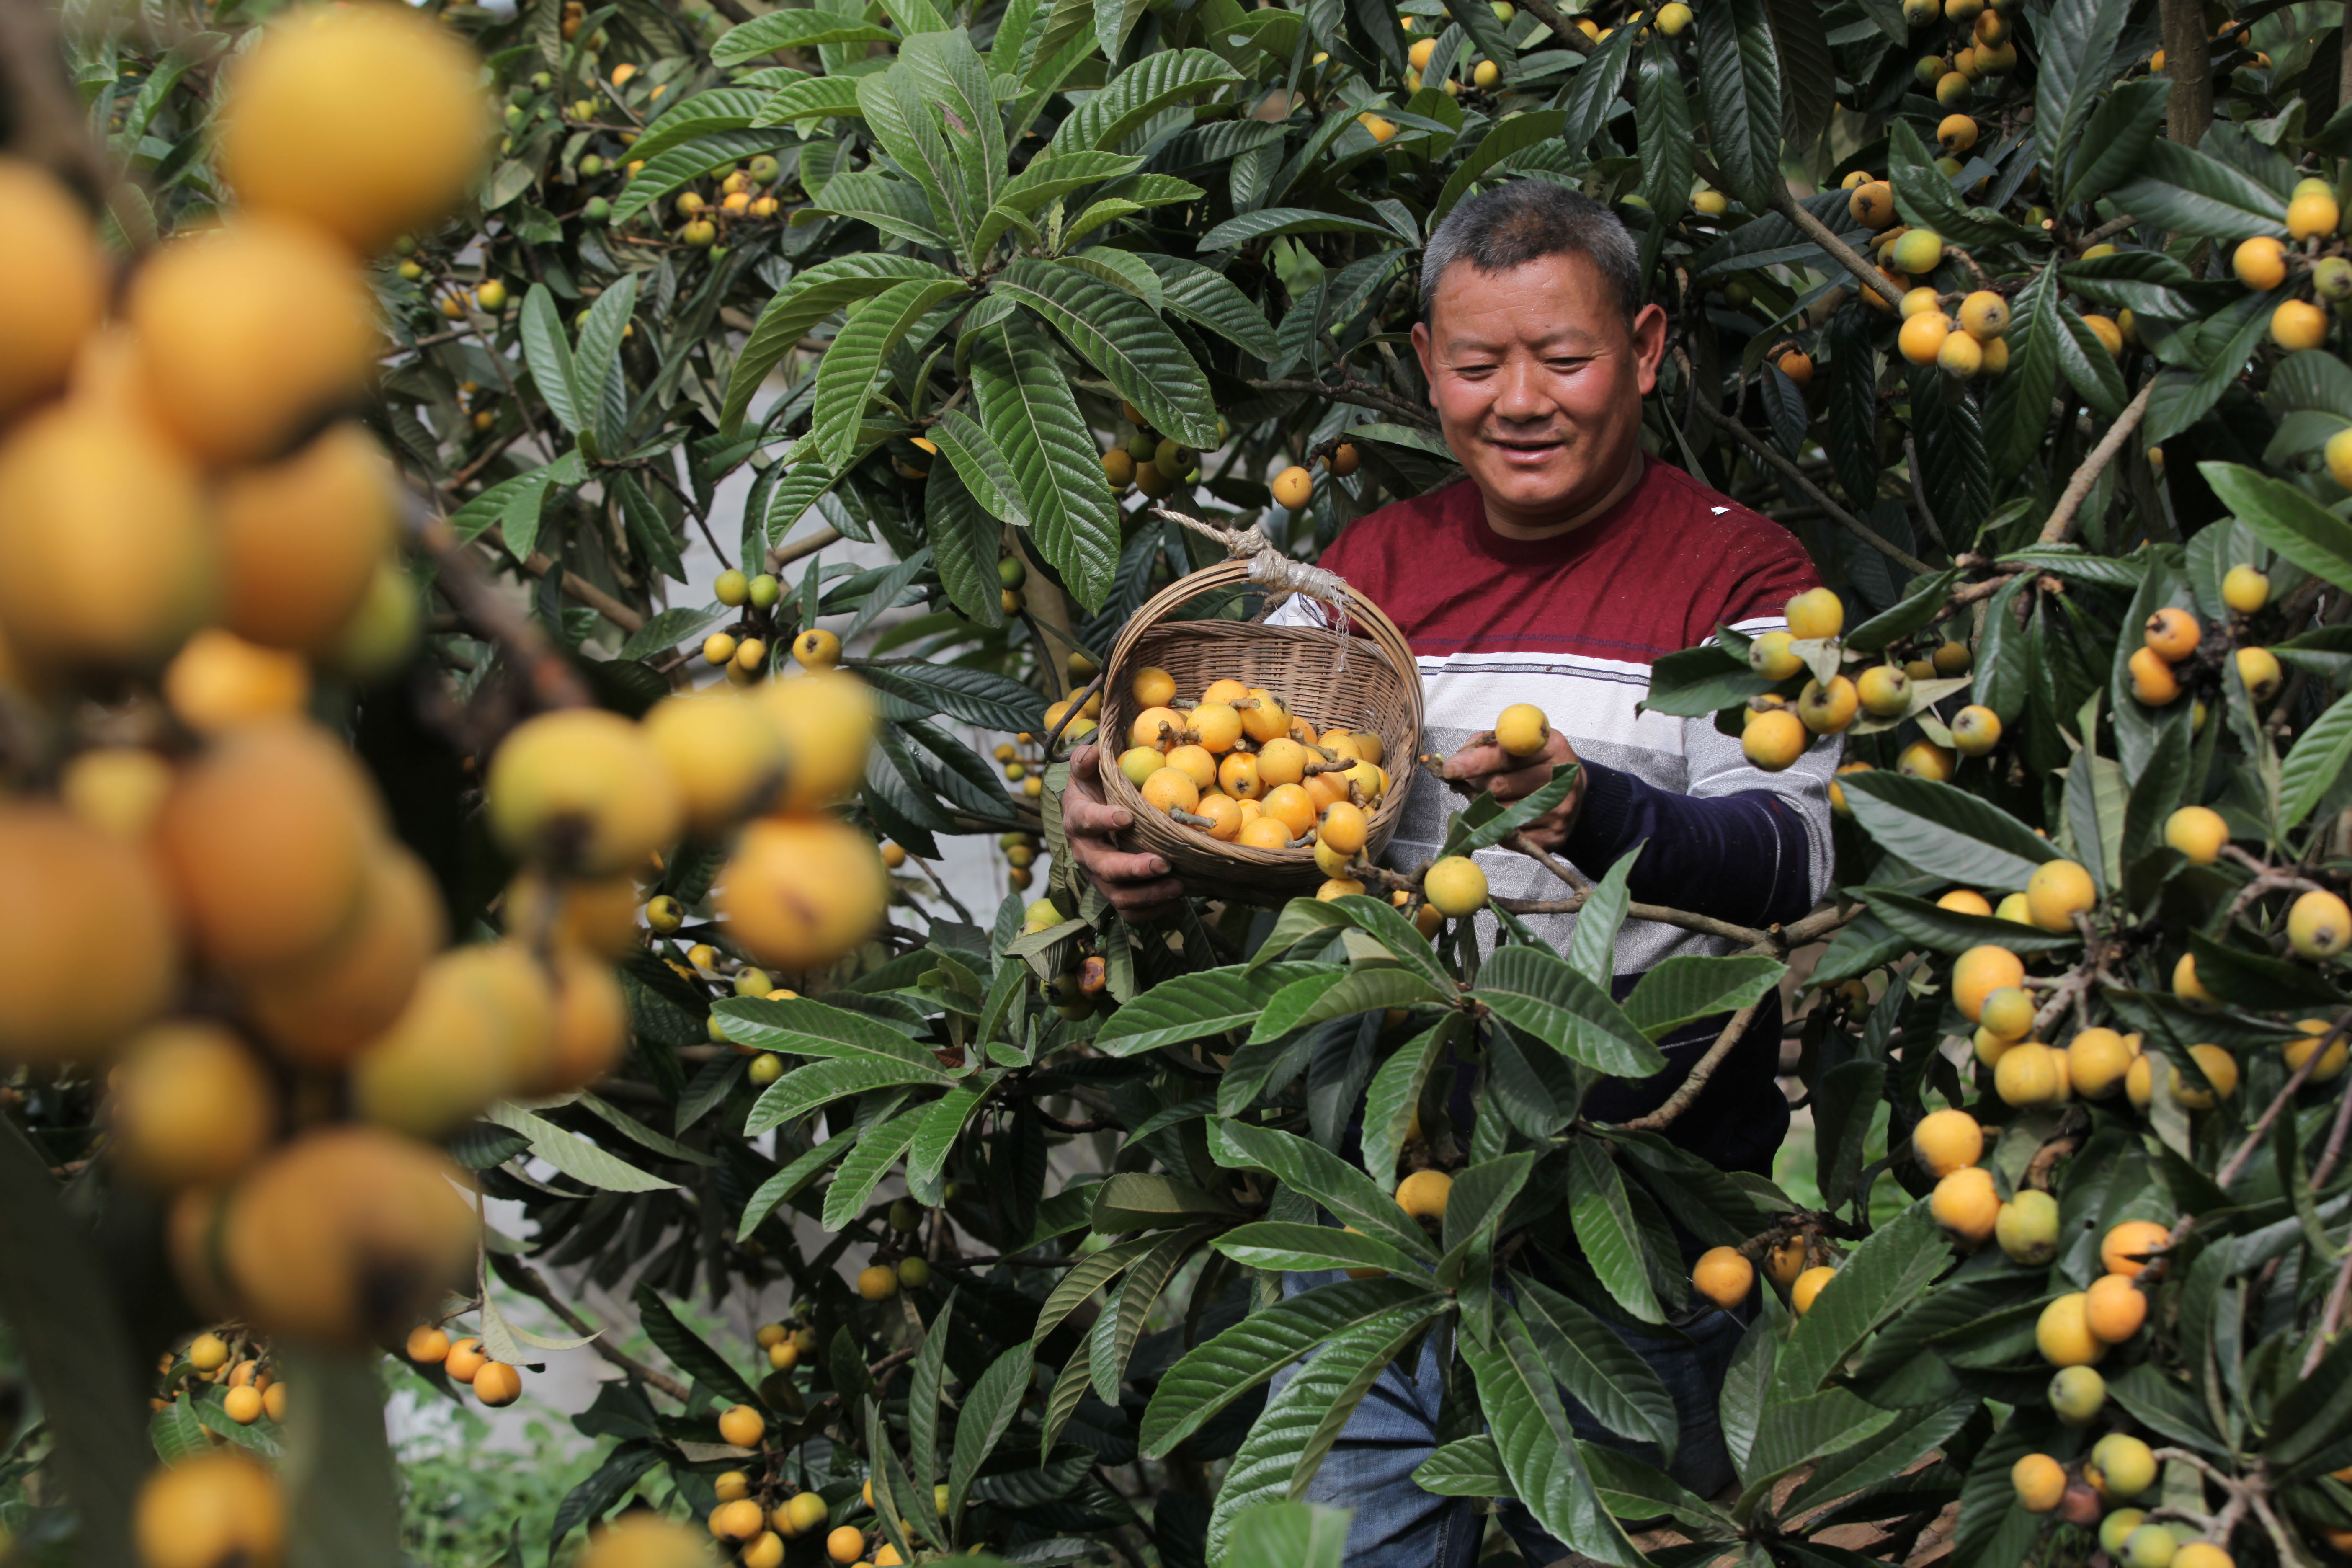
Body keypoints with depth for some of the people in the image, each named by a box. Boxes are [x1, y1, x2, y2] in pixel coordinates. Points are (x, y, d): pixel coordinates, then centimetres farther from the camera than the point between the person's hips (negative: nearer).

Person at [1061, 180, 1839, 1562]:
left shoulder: (1741, 575, -1)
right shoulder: (1371, 566, 12)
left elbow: (1792, 855, -13)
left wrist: (1597, 814, -33)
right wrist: (1130, 843, -15)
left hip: (1643, 1153, -3)